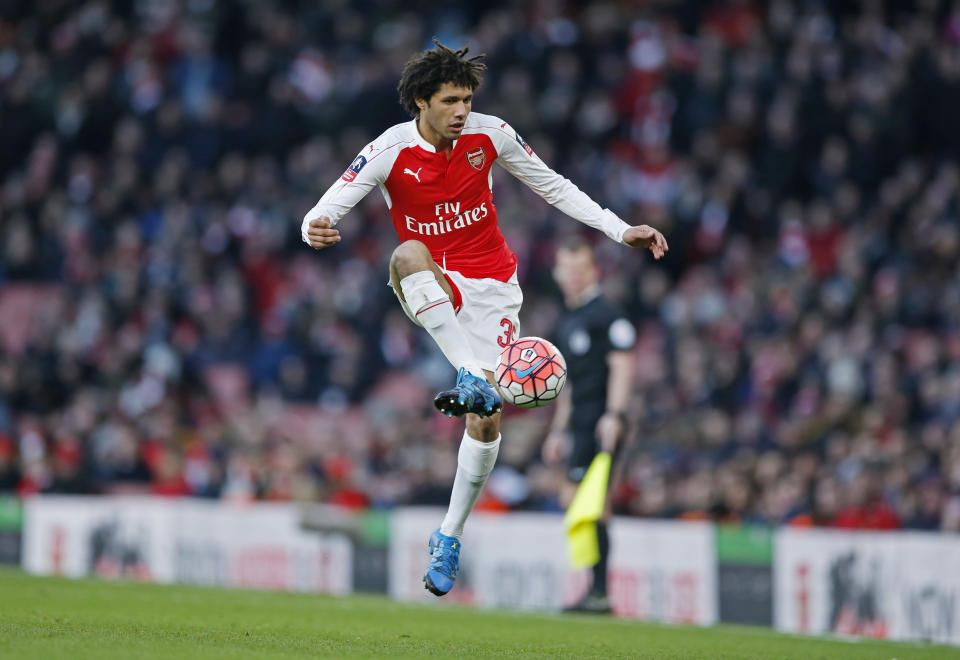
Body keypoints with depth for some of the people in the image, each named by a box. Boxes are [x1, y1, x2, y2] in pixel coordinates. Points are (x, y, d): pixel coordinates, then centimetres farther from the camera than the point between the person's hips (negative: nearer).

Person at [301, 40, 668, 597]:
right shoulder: (389, 152, -12)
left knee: (487, 422, -8)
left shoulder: (491, 134, -6)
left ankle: (450, 537, 11)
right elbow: (325, 212, -15)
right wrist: (315, 230, -41)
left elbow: (554, 187, 7)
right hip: (432, 291, -1)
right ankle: (473, 377, -50)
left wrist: (621, 231, 2)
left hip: (491, 288, 2)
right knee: (409, 254, -39)